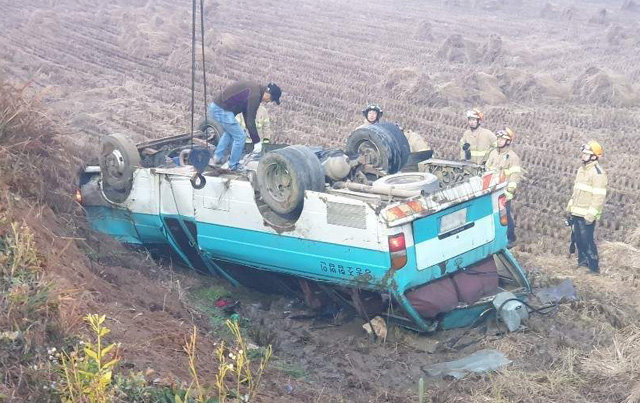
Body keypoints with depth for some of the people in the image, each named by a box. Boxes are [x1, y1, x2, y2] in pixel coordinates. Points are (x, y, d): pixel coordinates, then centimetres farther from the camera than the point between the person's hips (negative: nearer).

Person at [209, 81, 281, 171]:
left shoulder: (253, 89, 14)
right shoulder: (255, 95, -16)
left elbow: (246, 113, 24)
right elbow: (251, 120, -16)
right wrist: (256, 142, -9)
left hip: (215, 107, 10)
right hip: (222, 111, -10)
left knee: (229, 131, 32)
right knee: (239, 137, 0)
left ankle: (217, 157, 32)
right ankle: (233, 165, 14)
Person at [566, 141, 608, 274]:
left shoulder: (598, 173, -15)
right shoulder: (581, 169, 13)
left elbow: (599, 197, -18)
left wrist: (590, 216, -21)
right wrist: (569, 209, 20)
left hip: (587, 214, -8)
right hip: (576, 213, 8)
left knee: (587, 240, -6)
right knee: (578, 239, 15)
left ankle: (594, 267, 2)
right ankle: (583, 261, 29)